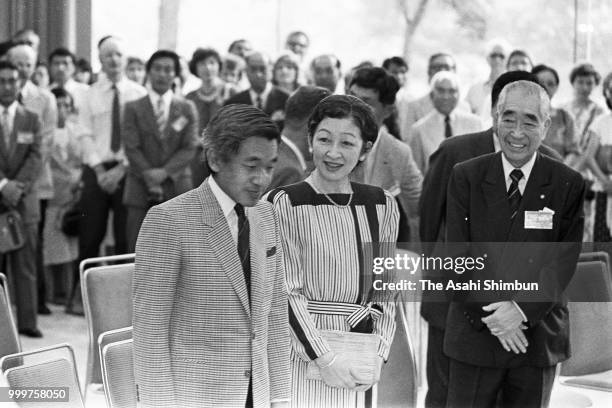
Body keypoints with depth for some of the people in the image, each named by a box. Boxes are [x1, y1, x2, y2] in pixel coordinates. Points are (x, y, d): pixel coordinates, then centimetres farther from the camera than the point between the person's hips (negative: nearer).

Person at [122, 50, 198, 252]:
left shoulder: (187, 109, 11)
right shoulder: (133, 108, 8)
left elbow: (189, 148, 2)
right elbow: (131, 147, 0)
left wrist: (164, 172, -11)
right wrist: (149, 176, -11)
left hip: (177, 188, 1)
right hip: (141, 190, -1)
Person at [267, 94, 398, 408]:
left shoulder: (382, 206, 7)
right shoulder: (284, 204, -7)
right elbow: (286, 291, -9)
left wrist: (378, 355, 1)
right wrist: (323, 358, -13)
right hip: (301, 356, -4)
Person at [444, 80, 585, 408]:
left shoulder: (568, 184, -1)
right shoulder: (466, 177, 0)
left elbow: (563, 261, -6)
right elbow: (457, 257, -4)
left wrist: (523, 310, -19)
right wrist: (489, 315, -14)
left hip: (539, 337, 0)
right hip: (475, 332, 0)